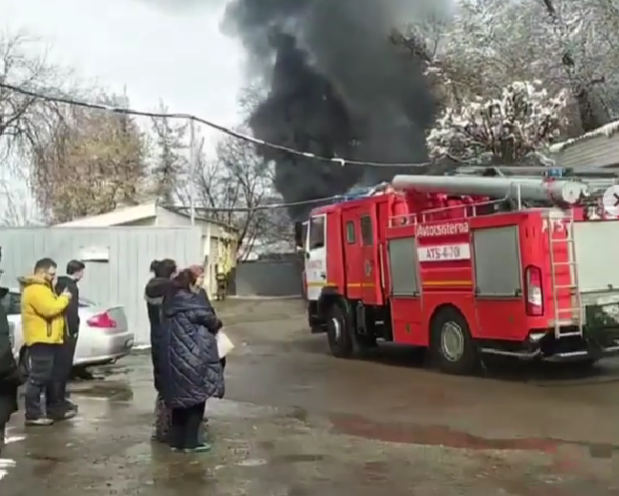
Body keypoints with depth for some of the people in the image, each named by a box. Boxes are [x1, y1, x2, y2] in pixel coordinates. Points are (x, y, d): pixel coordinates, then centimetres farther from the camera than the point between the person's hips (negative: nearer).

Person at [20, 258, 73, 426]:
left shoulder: (41, 287, 21)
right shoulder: (35, 289, -15)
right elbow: (49, 309, -24)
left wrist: (61, 299, 10)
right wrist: (64, 299, -11)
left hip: (47, 339, 11)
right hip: (41, 340, -11)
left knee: (51, 377, 15)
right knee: (38, 378, -10)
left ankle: (55, 409, 22)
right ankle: (33, 414, -7)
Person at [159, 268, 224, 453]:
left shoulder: (170, 302, 13)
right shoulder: (191, 301, -12)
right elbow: (210, 319, -3)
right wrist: (216, 324, 20)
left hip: (173, 357, 8)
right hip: (191, 358, -8)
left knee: (180, 396, 14)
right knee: (196, 397, 2)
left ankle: (177, 440, 19)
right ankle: (190, 442, 5)